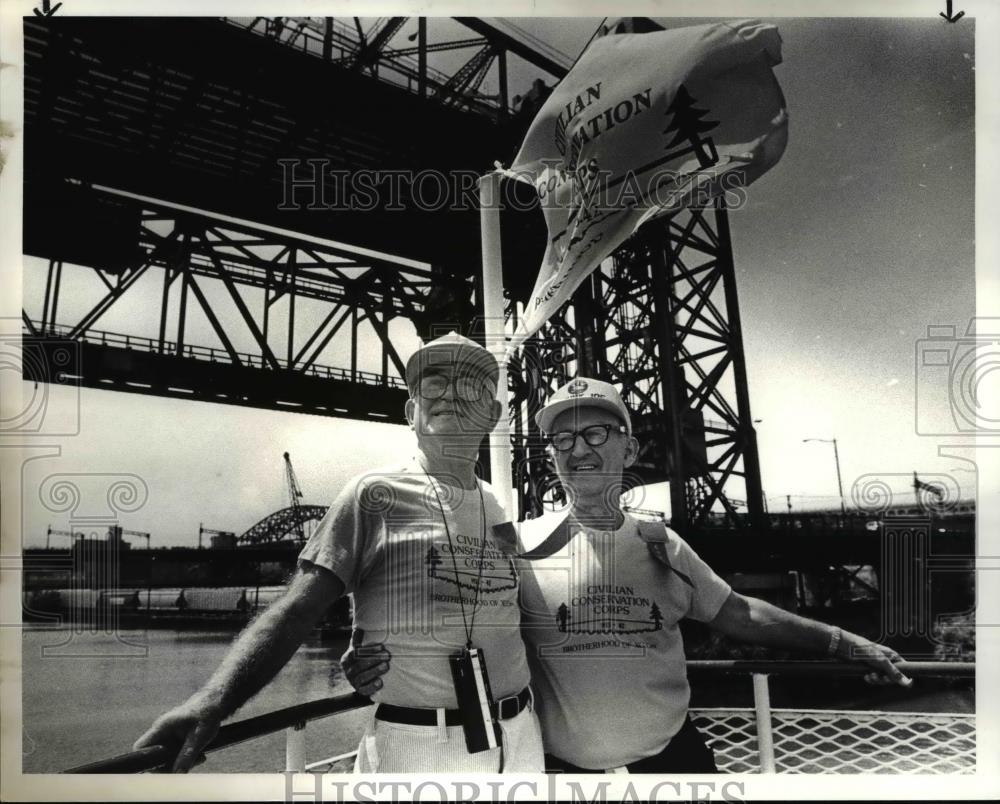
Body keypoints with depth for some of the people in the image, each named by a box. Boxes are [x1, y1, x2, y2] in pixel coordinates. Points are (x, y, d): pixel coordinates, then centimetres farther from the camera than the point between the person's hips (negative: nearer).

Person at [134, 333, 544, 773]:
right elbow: (297, 609, -16)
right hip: (414, 744, -4)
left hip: (519, 739, 5)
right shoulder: (375, 494, -8)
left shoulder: (501, 510, 6)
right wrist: (212, 699, -27)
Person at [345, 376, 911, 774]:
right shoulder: (521, 547, -10)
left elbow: (739, 614, 10)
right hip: (564, 768, -2)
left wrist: (842, 642, 7)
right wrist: (382, 651, -29)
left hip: (672, 758, 3)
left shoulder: (661, 546, 1)